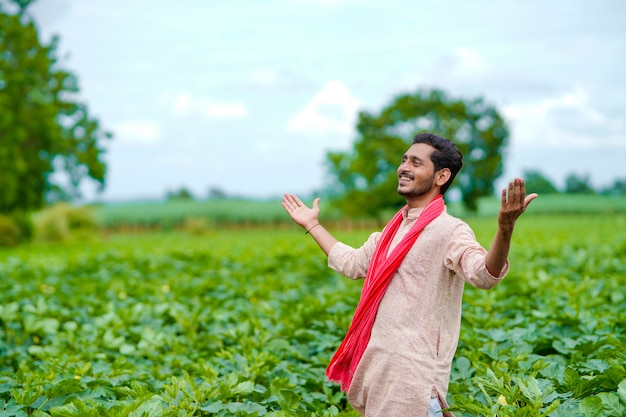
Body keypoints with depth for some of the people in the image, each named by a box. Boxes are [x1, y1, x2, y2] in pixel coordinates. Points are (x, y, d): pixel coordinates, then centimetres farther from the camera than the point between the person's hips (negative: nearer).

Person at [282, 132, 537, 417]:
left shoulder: (449, 230, -13)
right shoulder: (395, 228, 15)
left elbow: (485, 275, -30)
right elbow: (352, 263, 29)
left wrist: (505, 228, -47)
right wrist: (312, 225, 34)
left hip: (414, 372, -9)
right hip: (379, 366, 9)